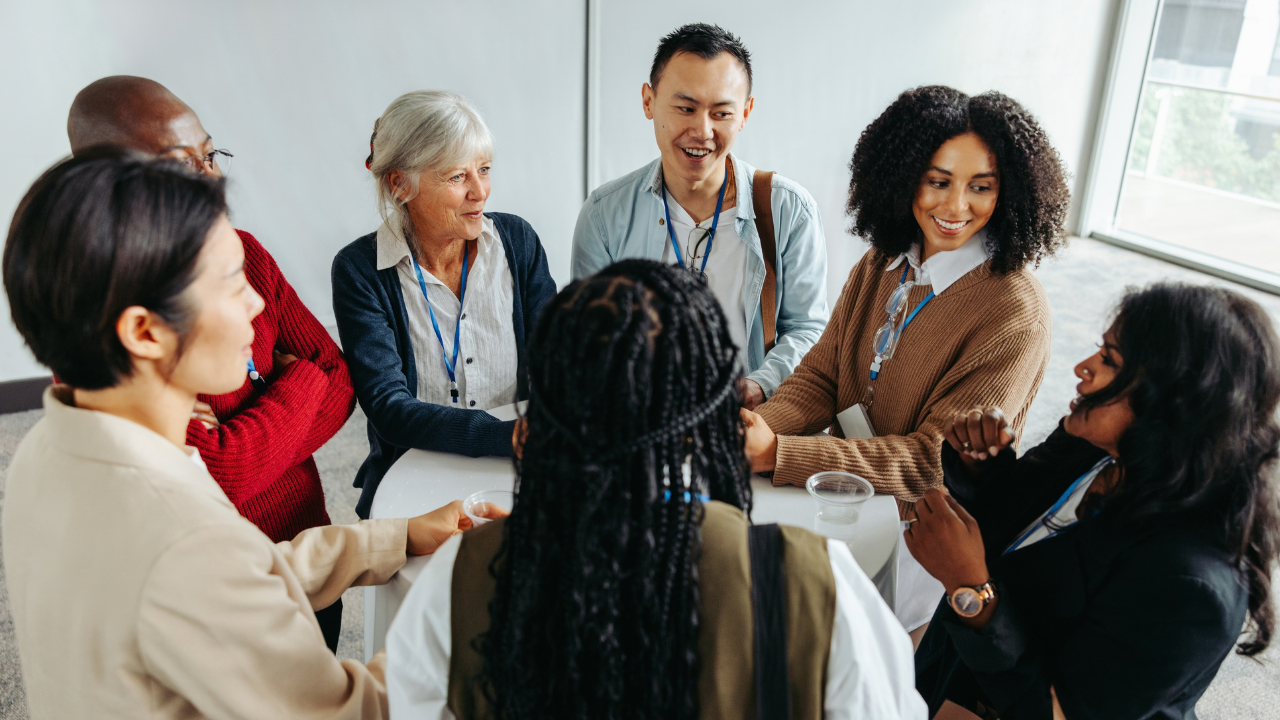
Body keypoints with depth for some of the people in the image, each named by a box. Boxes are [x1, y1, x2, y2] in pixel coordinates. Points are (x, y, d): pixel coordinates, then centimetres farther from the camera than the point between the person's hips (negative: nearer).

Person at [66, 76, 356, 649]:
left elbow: (341, 381, -3)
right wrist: (299, 382, -14)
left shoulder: (243, 251, -3)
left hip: (307, 552, 6)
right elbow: (217, 478, -28)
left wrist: (239, 436, -20)